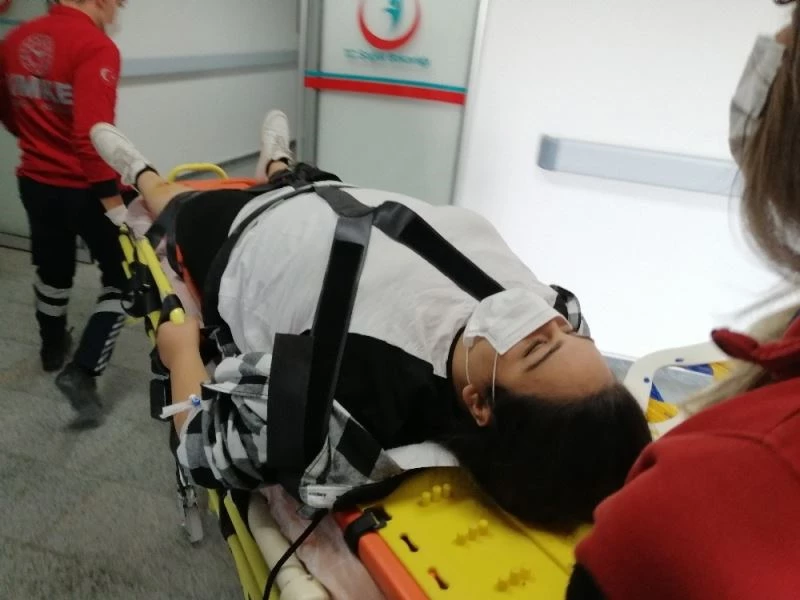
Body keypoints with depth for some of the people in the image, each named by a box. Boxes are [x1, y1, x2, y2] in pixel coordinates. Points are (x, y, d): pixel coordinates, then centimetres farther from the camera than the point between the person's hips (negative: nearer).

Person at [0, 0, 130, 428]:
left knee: (52, 270, 26)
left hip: (35, 181, 7)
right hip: (86, 187, -7)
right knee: (122, 276, 9)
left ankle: (52, 348, 47)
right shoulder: (95, 46, -19)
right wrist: (117, 207, -28)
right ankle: (83, 371, 0)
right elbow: (92, 134, -29)